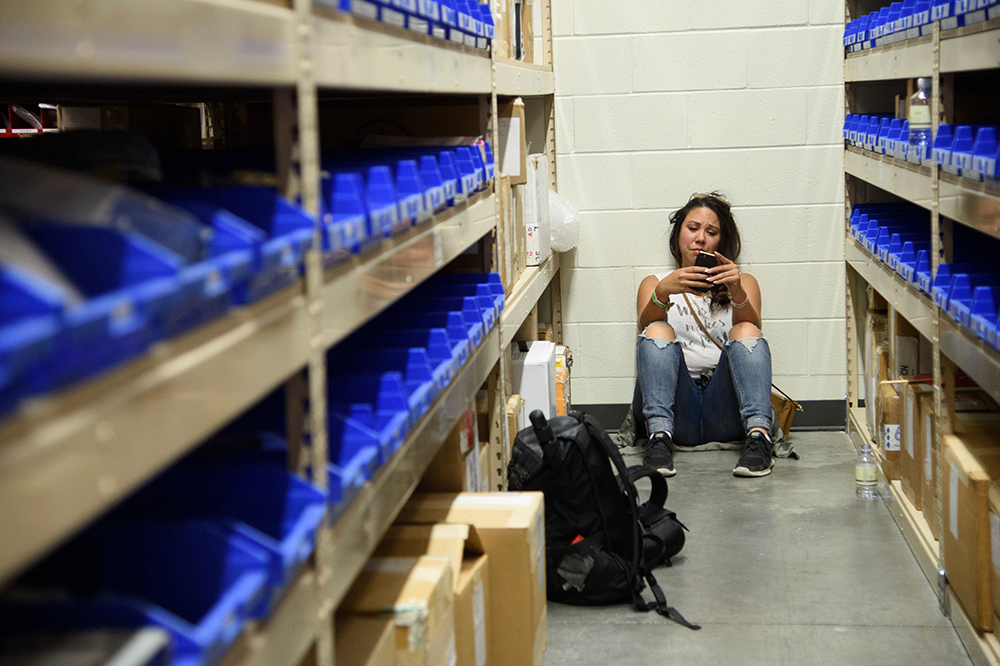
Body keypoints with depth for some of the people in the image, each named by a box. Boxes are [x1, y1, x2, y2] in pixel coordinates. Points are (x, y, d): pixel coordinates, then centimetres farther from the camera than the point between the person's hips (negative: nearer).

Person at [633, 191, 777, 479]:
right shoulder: (654, 283, 23)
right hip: (675, 411, 0)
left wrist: (737, 292, -20)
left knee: (746, 332, -24)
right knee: (659, 332, -24)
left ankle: (758, 434, -43)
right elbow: (645, 328, -1)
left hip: (726, 410, 0)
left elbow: (752, 329, 0)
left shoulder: (744, 282, 23)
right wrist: (662, 293, -22)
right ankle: (660, 436, -42)